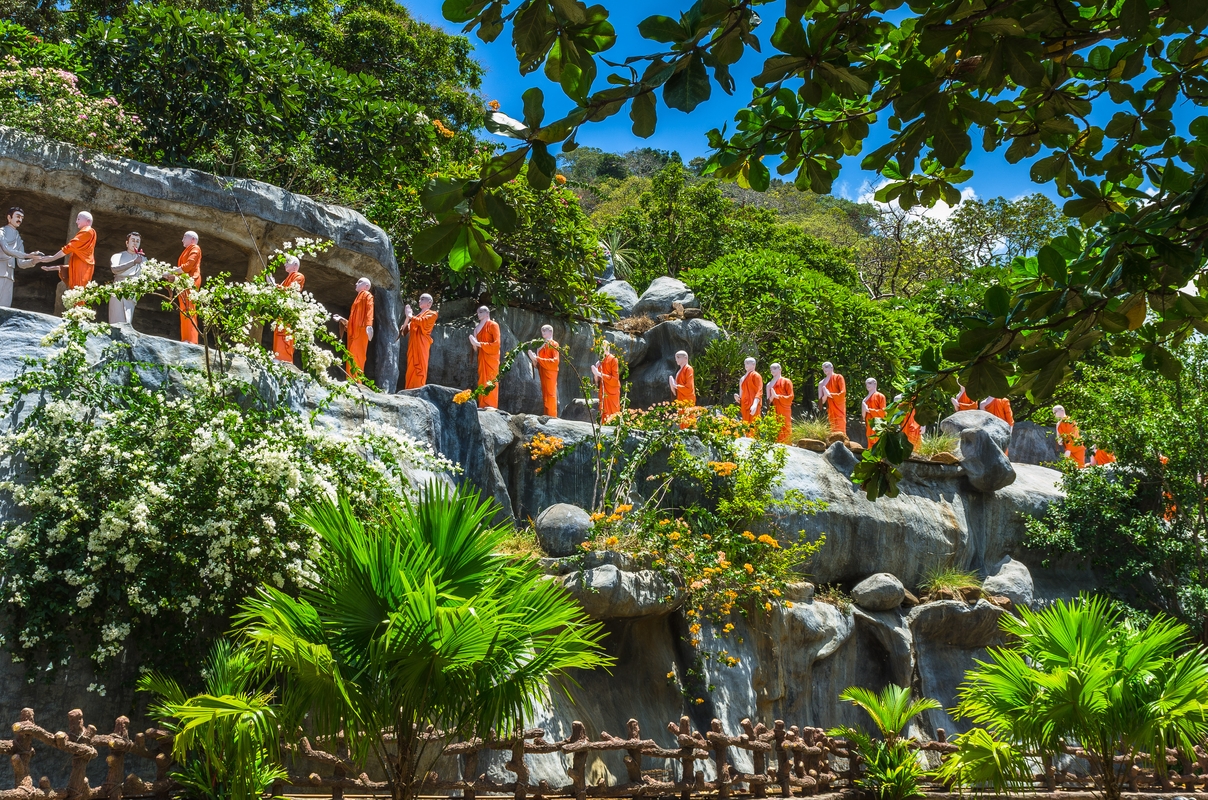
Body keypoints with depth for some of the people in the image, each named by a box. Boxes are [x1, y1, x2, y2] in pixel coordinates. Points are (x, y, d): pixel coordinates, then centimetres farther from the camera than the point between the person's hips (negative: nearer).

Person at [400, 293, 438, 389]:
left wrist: (410, 315, 0)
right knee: (411, 370, 1)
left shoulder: (432, 314, 7)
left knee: (420, 369, -13)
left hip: (421, 345, -7)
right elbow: (405, 330, 18)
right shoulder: (417, 316, 26)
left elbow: (422, 322, -12)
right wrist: (407, 317, 3)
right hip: (413, 345, 7)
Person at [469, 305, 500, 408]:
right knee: (482, 383, 2)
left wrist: (479, 344, -14)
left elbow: (496, 344, -12)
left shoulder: (493, 325, -3)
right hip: (482, 358, 7)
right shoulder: (479, 328, 18)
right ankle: (483, 407, 1)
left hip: (490, 358, -7)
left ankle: (490, 407, -12)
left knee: (489, 383, -10)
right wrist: (474, 343, -1)